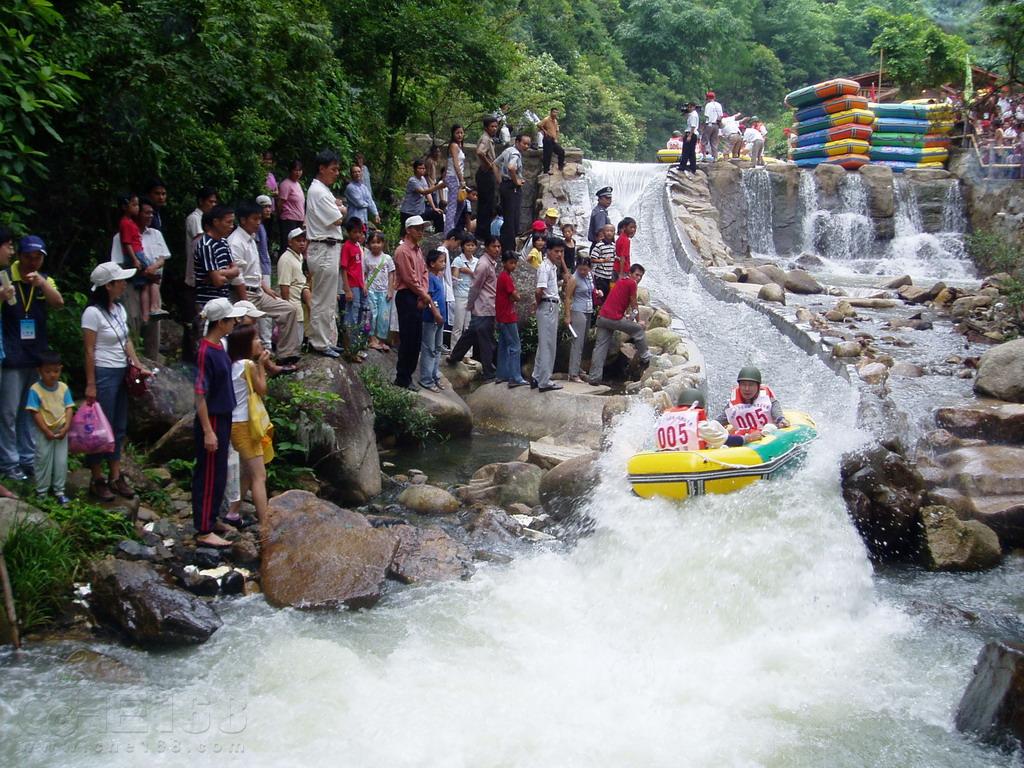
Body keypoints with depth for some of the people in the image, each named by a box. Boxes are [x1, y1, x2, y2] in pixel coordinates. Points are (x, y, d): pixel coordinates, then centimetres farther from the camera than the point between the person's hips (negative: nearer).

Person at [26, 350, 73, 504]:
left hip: (61, 431, 3)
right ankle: (41, 491, 16)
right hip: (44, 432, -3)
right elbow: (35, 413, -14)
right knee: (43, 461, 5)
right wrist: (47, 431, -16)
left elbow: (69, 409, -1)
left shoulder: (63, 388, -2)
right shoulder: (35, 390, -13)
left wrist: (66, 428, -12)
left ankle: (59, 490, 17)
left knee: (61, 461, 7)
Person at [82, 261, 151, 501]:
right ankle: (97, 480, 9)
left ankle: (115, 477, 22)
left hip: (121, 373, 8)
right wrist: (90, 384, -15)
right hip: (103, 374, -8)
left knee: (119, 428, 13)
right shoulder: (93, 313, -15)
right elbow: (89, 350, -14)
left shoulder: (119, 309, 9)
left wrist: (139, 366, 5)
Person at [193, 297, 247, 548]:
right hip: (212, 421, -9)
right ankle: (204, 532, 9)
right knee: (209, 476, 0)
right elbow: (200, 395, -22)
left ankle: (210, 520, 31)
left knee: (218, 474, 18)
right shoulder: (206, 352, -22)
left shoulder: (218, 346, 5)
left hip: (223, 418, 9)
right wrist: (208, 431, -22)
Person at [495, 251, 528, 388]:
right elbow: (516, 297, -17)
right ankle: (515, 378, -9)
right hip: (508, 317, -10)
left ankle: (501, 375, 19)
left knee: (504, 346, 14)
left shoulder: (503, 277, 14)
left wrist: (513, 297, -3)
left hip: (503, 318, 10)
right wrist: (516, 296, 2)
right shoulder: (506, 278, -16)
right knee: (515, 347, -8)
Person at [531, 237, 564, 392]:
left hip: (553, 308, 10)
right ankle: (544, 382, 1)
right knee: (547, 345, -4)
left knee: (545, 345, 16)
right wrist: (539, 303, -9)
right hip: (547, 308, -10)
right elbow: (540, 291, -24)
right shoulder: (545, 267, -15)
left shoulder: (553, 267, 15)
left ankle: (537, 377, 25)